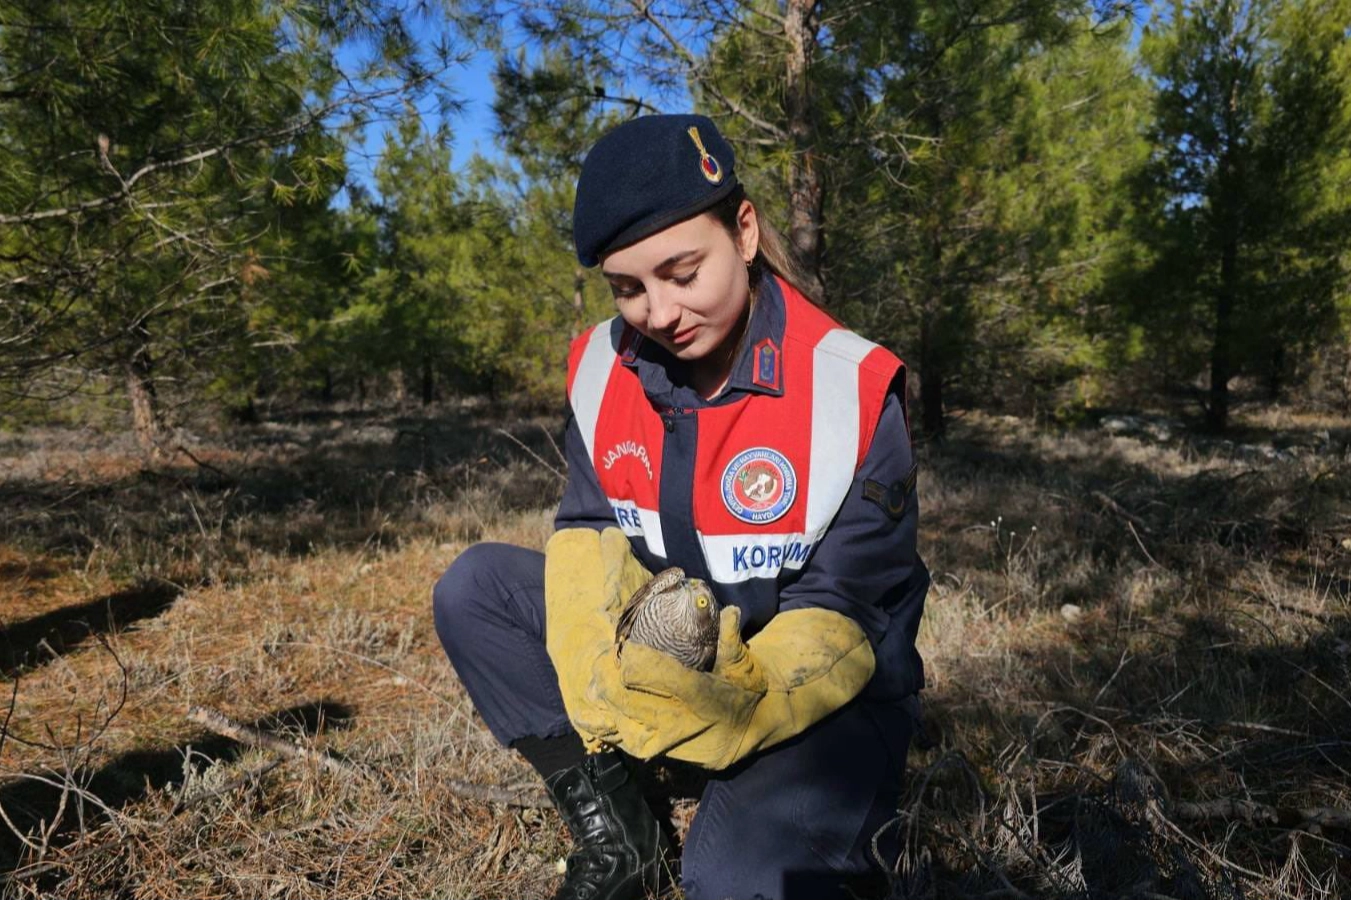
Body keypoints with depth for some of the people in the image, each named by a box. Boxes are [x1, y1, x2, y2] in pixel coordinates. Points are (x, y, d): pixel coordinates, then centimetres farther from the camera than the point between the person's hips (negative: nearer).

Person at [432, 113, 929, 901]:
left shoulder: (853, 390, -21)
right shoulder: (604, 365, -7)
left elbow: (841, 620, -19)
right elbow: (589, 534, -4)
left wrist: (726, 705, -38)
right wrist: (599, 668, -24)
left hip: (821, 693, -4)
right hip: (672, 660, 5)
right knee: (476, 590, -10)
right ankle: (616, 829, -3)